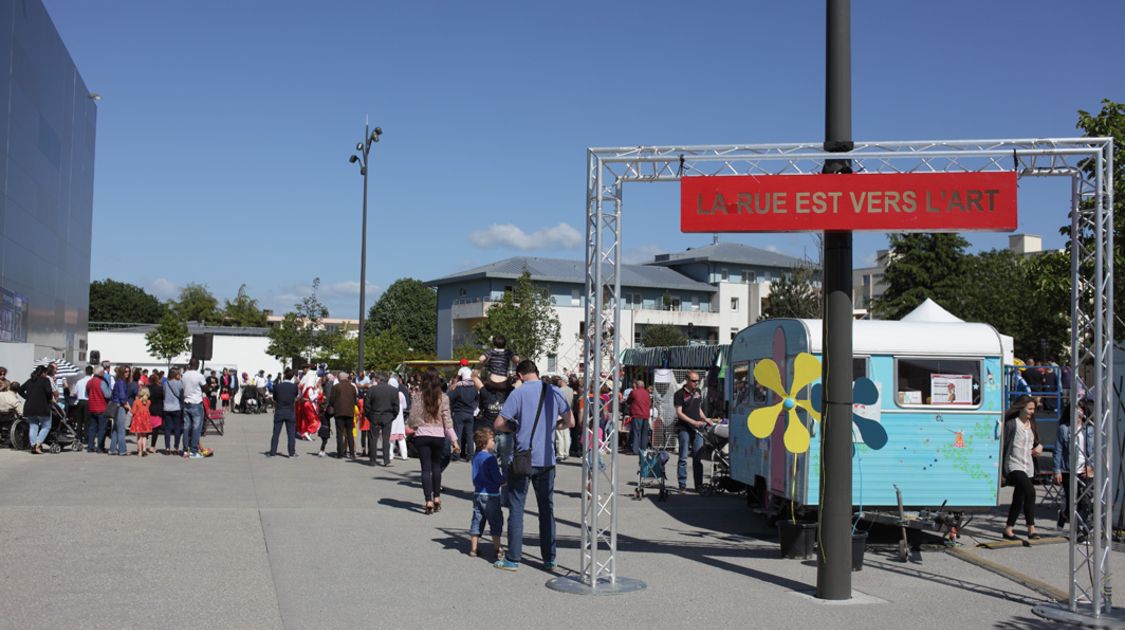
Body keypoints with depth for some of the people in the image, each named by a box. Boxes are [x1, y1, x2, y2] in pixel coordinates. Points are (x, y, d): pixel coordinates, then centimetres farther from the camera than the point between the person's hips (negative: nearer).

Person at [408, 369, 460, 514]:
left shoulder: (418, 396, -4)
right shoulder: (443, 398, -2)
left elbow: (413, 417, -4)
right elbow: (447, 420, -2)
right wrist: (454, 440, 1)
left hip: (422, 435, -1)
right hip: (438, 436, 1)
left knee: (426, 468, 1)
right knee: (436, 466, 19)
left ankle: (429, 501, -7)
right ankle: (437, 497, 19)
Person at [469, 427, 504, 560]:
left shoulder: (475, 457, 8)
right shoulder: (490, 458, -16)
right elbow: (497, 478, -17)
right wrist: (505, 479, 1)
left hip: (477, 493, 7)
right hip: (490, 495, -7)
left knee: (477, 520, 12)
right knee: (496, 521, 3)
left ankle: (473, 548, 13)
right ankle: (497, 549, 7)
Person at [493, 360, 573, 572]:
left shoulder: (518, 393, -8)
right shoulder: (554, 392, 3)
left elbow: (499, 424, -9)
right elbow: (569, 421, 9)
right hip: (547, 459, 3)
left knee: (516, 508, 4)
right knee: (547, 509, 12)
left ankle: (513, 558, 5)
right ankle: (550, 558, 14)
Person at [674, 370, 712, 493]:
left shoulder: (698, 392, 15)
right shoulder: (680, 393, -5)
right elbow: (679, 413, -10)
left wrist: (705, 419, 9)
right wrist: (694, 422, -16)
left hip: (697, 429, 5)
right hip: (684, 428, -5)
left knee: (698, 458, 4)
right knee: (683, 457, -4)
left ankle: (699, 485, 8)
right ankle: (682, 485, 0)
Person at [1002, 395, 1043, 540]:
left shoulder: (1031, 425, 13)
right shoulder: (1011, 424, -8)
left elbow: (1036, 442, 27)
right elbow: (1003, 446, -8)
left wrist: (1039, 447, 2)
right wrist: (1001, 470, -10)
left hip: (1028, 467, 7)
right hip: (1014, 465, -7)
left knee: (1018, 499, 9)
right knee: (1030, 491, -25)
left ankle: (1008, 530, 19)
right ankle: (1031, 528, -23)